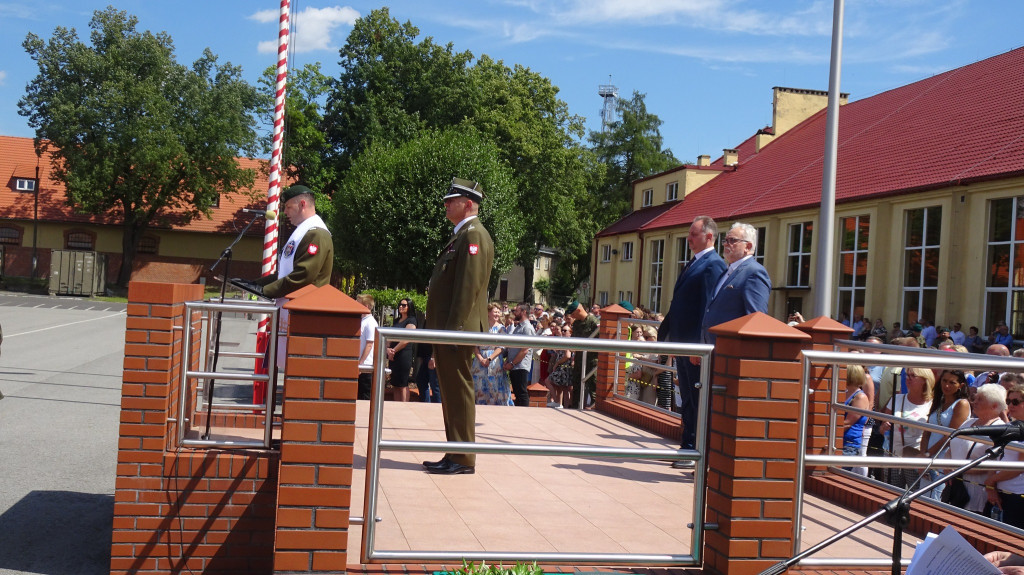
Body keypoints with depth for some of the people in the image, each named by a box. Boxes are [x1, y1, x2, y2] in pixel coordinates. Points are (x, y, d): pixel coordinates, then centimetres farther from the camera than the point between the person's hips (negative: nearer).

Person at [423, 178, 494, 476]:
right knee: (451, 393, 13)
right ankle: (454, 455, 20)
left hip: (458, 330, -10)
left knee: (459, 392, -5)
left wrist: (452, 329, -23)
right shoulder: (462, 236, 20)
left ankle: (464, 459, 1)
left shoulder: (473, 235, -12)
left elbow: (468, 287, -20)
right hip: (448, 330, 10)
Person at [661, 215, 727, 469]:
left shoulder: (713, 265, -13)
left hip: (698, 345, -10)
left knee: (699, 402, -3)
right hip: (684, 344, 10)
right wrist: (663, 333, 18)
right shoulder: (693, 264, 17)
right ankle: (689, 449, 24)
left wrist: (699, 346, -24)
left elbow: (708, 308, -20)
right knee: (688, 401, 15)